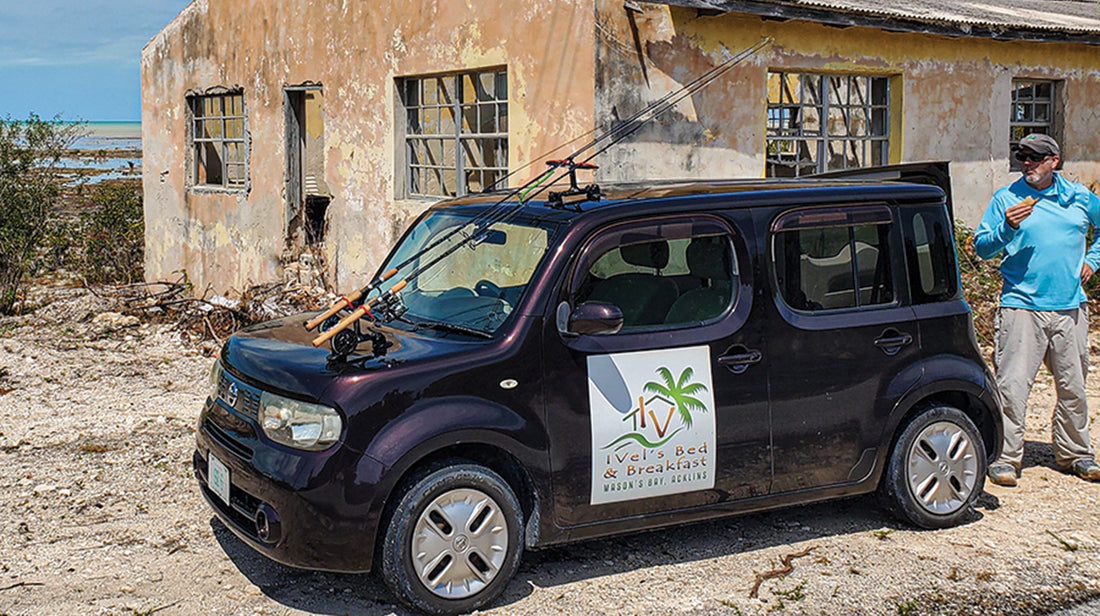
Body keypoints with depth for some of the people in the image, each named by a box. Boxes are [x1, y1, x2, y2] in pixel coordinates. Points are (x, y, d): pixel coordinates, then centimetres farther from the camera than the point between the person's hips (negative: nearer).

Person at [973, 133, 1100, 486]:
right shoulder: (1006, 199, 2)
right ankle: (1005, 457, -1)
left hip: (1070, 309, 3)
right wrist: (1008, 228, -17)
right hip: (1021, 307, -3)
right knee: (1012, 385, -9)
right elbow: (981, 247, 0)